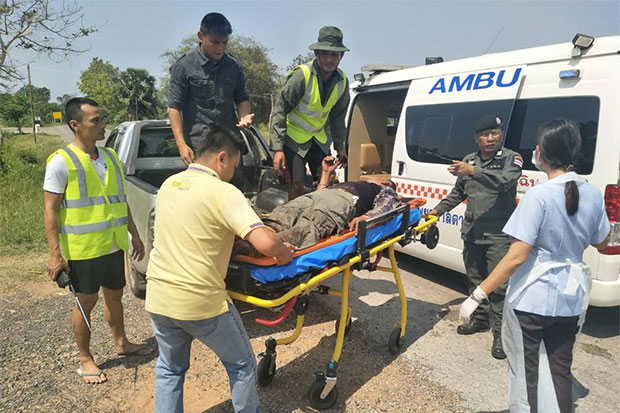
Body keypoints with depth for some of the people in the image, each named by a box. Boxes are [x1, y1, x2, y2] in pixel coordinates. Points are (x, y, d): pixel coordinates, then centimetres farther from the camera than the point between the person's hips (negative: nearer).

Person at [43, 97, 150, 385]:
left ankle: (121, 343, 38)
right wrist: (55, 253, -18)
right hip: (82, 249, -6)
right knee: (86, 303, 7)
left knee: (114, 296, 19)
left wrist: (134, 235, 15)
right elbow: (51, 210, -13)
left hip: (114, 246, 6)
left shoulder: (110, 157, 8)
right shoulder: (61, 161, -12)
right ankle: (85, 360, 25)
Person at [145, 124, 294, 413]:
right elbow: (264, 242, -26)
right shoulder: (224, 192, -15)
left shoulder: (168, 184, 6)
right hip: (201, 303, -6)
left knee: (169, 368, 28)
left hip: (158, 298, 7)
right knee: (242, 366, 17)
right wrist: (284, 252, -5)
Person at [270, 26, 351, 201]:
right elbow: (280, 110, -18)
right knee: (297, 185, -9)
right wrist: (277, 148, -22)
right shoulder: (301, 75, -20)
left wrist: (339, 147, 13)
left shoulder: (342, 81, -2)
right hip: (294, 137, -5)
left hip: (319, 139, 5)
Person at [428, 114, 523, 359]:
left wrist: (473, 171, -36)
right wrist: (438, 210, 16)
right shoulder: (469, 160, 12)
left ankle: (500, 333, 7)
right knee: (475, 279, 16)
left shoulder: (512, 159, -4)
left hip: (499, 234, -6)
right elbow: (458, 193, 23)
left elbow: (505, 181, -27)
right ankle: (480, 319, 33)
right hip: (472, 232, 6)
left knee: (499, 284, -4)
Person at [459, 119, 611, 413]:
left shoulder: (539, 195, -21)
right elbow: (602, 242, 16)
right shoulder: (592, 194, -1)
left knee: (525, 371, 12)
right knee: (560, 369, 21)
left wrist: (478, 295, -21)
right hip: (572, 300, 6)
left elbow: (516, 257, -25)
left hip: (532, 298, -6)